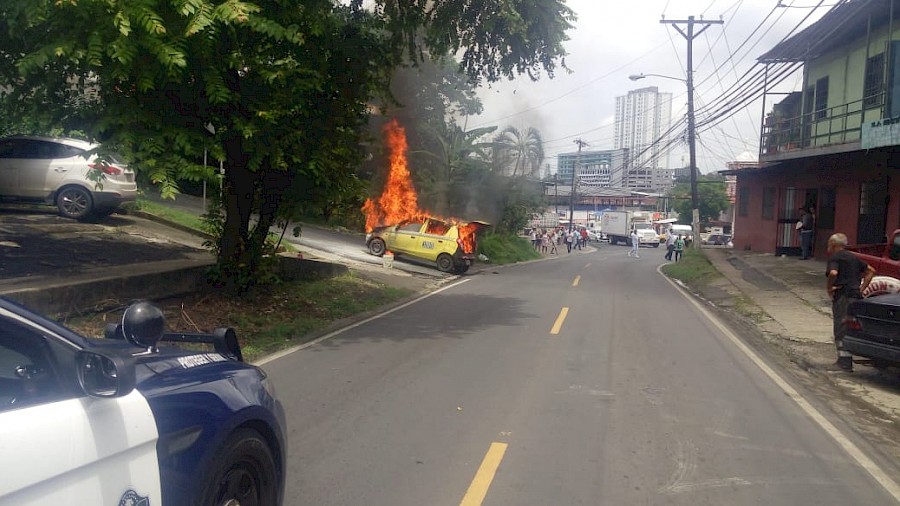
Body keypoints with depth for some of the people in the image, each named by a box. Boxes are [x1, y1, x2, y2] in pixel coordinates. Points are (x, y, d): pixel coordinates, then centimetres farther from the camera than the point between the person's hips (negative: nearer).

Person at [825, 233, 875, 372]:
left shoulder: (834, 258, -7)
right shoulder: (853, 257, 18)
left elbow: (833, 273, -26)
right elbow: (871, 270, 21)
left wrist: (829, 288, -11)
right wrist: (862, 288, 15)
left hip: (842, 296, -8)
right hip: (856, 296, 8)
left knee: (841, 329, -3)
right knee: (850, 328, 16)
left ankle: (845, 363, -4)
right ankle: (844, 360, 21)